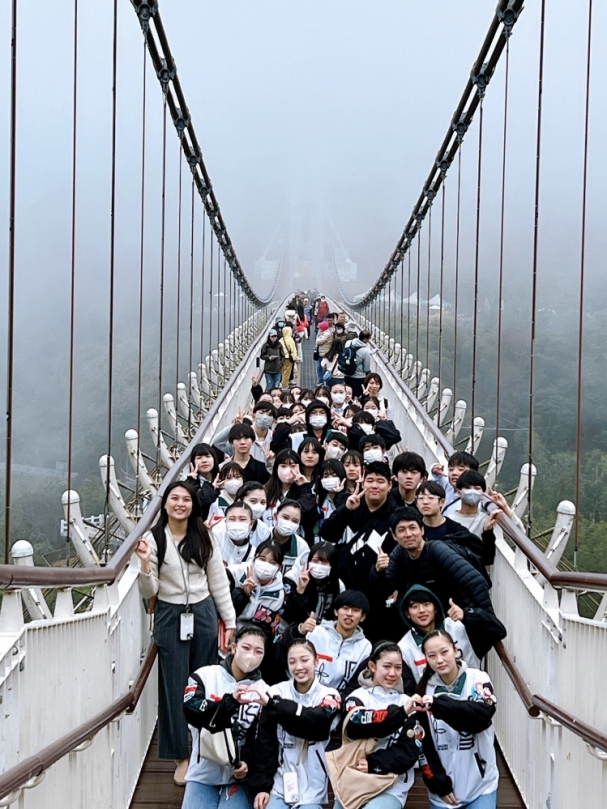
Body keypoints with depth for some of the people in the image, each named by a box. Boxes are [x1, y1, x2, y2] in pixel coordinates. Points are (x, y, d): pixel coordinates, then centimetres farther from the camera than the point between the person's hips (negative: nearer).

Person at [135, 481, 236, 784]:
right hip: (170, 617, -2)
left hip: (203, 614, 2)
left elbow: (219, 582, 5)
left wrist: (230, 621, 5)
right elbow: (149, 592, -5)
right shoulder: (154, 539, -5)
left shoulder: (204, 538, 1)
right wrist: (145, 564, -22)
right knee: (174, 686, 2)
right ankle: (181, 756, 11)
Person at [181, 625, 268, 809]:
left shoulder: (263, 691, 0)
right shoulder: (205, 676, -2)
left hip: (239, 775, 0)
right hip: (203, 773, 0)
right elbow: (192, 712, -19)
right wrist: (230, 701, -33)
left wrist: (246, 761, -20)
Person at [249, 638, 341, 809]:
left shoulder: (328, 696, 1)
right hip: (278, 784, 1)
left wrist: (272, 704, -27)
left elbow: (317, 723, -21)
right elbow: (265, 743, 2)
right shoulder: (277, 692, 1)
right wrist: (262, 784, -6)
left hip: (312, 790, 0)